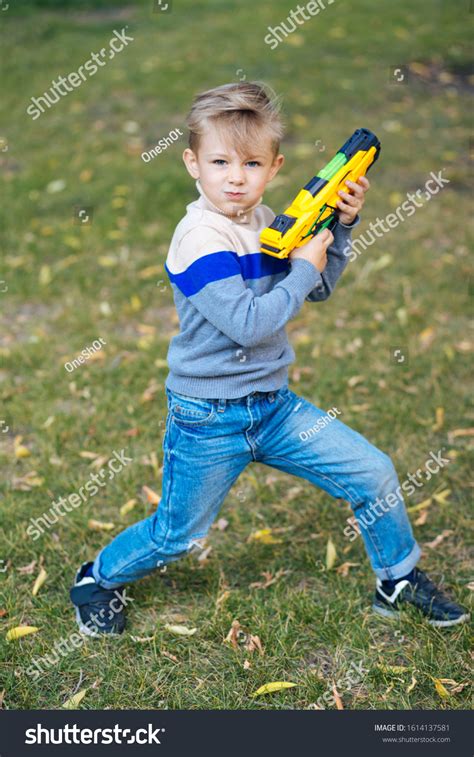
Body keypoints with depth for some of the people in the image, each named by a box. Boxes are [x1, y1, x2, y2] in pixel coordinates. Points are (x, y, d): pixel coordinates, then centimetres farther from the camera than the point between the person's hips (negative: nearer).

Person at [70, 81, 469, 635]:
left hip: (273, 405, 7)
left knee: (373, 473, 4)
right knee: (176, 536, 10)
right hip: (209, 421, -7)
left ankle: (399, 580, 26)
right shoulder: (201, 240, -22)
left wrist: (340, 226, 0)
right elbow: (248, 323, -29)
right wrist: (302, 268, -19)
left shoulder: (264, 224, 3)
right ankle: (97, 579, 38)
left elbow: (318, 290, 14)